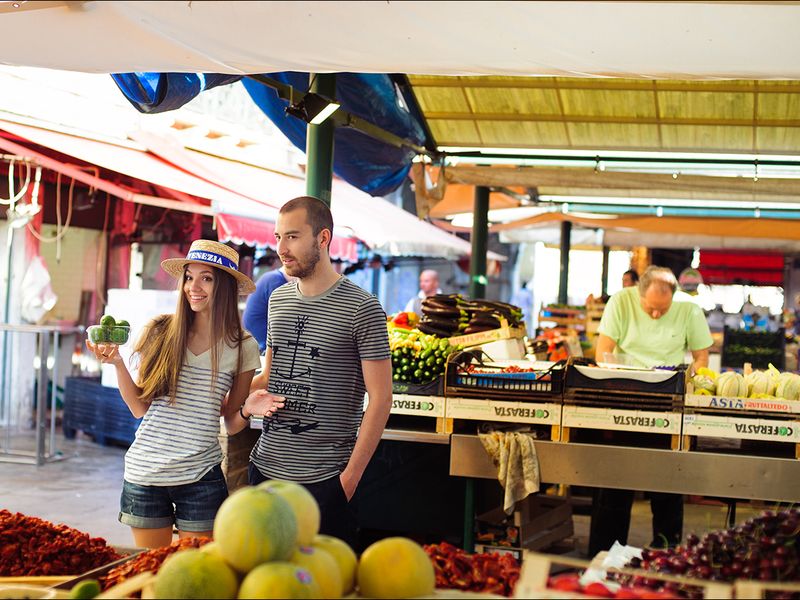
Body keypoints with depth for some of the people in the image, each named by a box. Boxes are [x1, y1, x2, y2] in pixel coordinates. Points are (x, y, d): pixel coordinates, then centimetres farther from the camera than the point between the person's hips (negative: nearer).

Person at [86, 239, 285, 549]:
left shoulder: (242, 346, -1)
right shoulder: (160, 332, -1)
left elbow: (231, 422, 8)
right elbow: (140, 407, 5)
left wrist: (247, 409, -13)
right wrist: (117, 363, -8)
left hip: (201, 476, -1)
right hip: (144, 473, 1)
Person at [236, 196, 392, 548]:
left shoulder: (362, 309, -9)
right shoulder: (277, 299, 12)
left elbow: (380, 398, -9)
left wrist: (351, 475, -12)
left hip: (323, 479, -6)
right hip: (265, 467, 6)